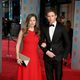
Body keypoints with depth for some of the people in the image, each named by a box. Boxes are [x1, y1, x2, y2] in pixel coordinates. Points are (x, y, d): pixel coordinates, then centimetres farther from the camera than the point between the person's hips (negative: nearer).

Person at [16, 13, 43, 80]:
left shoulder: (38, 31, 7)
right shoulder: (23, 31, -2)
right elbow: (18, 45, -1)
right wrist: (18, 57, -9)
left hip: (35, 57, 3)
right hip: (25, 57, -3)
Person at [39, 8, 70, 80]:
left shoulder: (62, 27, -5)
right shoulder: (44, 28, 3)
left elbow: (67, 43, 0)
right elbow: (41, 41, 7)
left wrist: (64, 56, -2)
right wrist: (46, 51, -7)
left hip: (58, 57, -2)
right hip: (47, 56, 3)